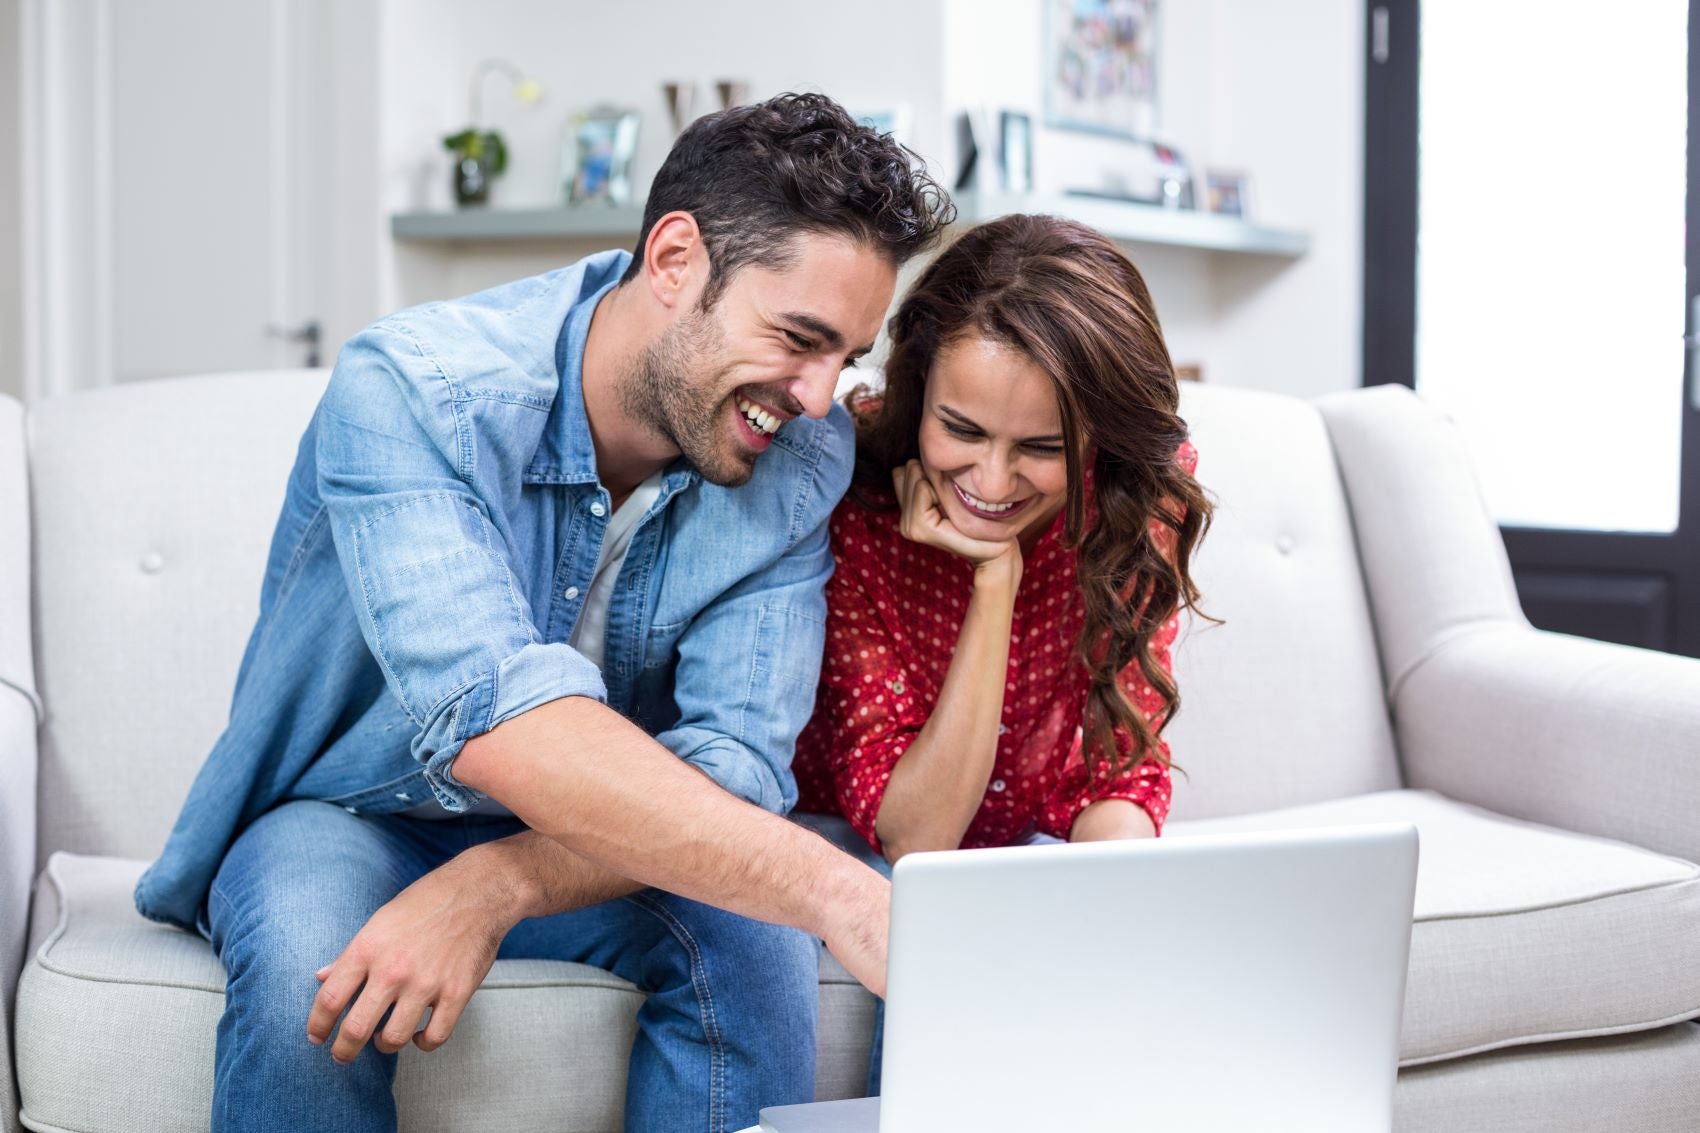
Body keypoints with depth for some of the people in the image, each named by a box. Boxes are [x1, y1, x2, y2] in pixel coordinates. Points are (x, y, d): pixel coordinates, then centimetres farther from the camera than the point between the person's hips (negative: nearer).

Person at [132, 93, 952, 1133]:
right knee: (307, 966, -35)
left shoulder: (804, 458, -13)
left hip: (588, 847, 3)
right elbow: (498, 719, -42)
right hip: (349, 819, -3)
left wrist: (494, 889, -38)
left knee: (753, 944, -27)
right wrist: (837, 890, -52)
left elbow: (732, 766, -20)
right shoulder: (409, 391, -27)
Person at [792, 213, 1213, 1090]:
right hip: (849, 835, -3)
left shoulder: (1142, 490, -16)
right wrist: (995, 577, -33)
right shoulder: (850, 497, -27)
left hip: (1035, 843, 3)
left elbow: (1121, 767, -9)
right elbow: (911, 837, -27)